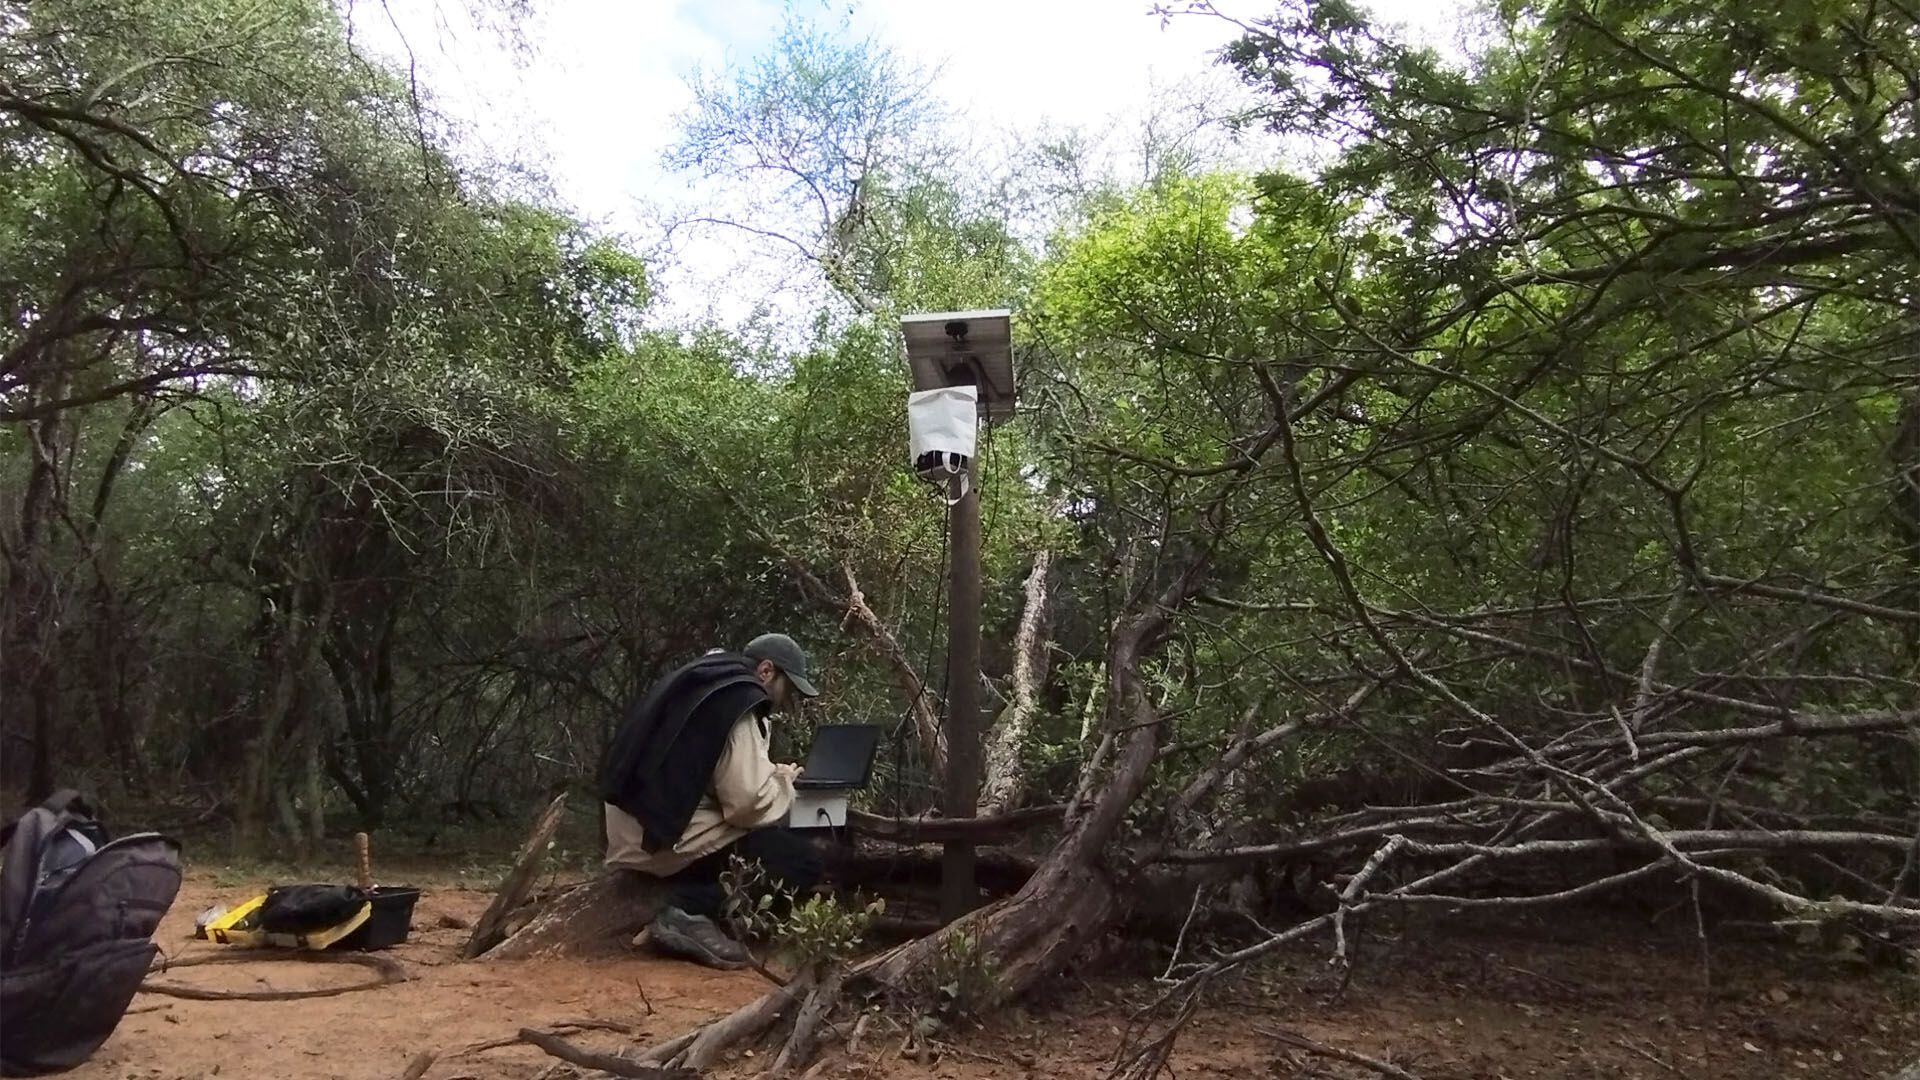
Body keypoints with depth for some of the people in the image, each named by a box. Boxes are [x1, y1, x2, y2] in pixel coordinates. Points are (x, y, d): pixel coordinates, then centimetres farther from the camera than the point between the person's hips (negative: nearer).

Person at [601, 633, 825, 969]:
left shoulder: (711, 685, 17)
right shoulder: (737, 704, -13)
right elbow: (748, 802, -20)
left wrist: (772, 774, 9)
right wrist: (783, 782, 0)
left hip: (634, 829, 10)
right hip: (663, 836, -10)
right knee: (800, 864, -9)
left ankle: (688, 904, 7)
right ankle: (691, 912, -12)